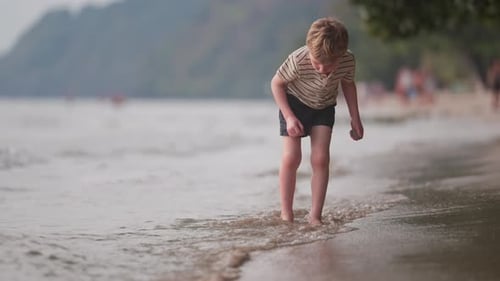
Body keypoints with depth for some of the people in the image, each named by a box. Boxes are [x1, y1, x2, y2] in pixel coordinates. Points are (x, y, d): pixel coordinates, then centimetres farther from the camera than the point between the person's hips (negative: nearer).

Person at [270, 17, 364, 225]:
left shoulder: (348, 62, -26)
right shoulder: (298, 61, -36)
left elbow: (348, 85, -2)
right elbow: (276, 83, -18)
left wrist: (355, 119, 0)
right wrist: (289, 117, -23)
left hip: (324, 108, 2)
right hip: (295, 103, -2)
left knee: (321, 159, -9)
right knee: (291, 157, -11)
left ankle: (315, 216, -3)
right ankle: (286, 214, 0)